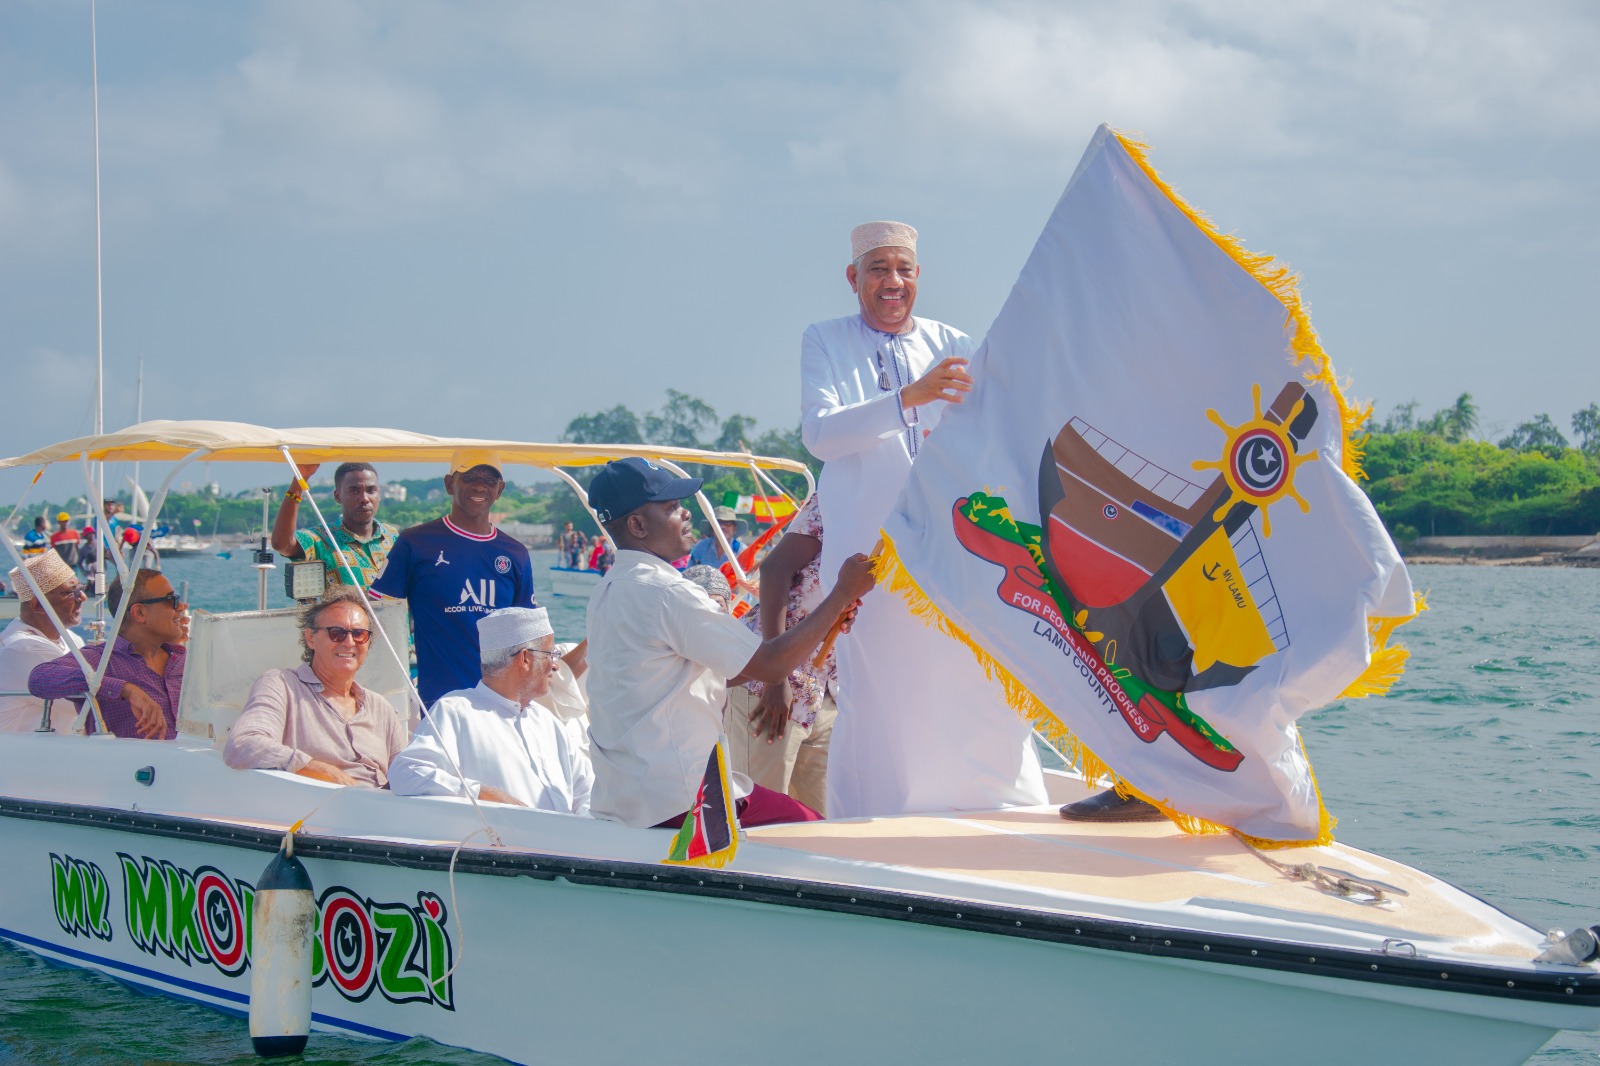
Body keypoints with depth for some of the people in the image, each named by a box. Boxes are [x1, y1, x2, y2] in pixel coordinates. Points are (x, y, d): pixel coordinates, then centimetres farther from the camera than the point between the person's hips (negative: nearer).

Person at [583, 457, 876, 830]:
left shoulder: (609, 590, 13)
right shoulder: (664, 592, -17)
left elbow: (717, 674, 15)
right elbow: (772, 666, -16)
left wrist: (818, 628, 11)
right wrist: (843, 592, -7)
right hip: (676, 799, -10)